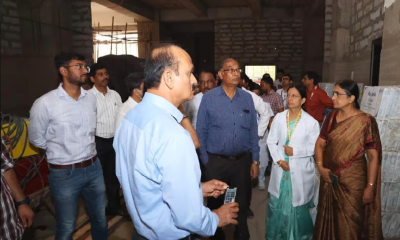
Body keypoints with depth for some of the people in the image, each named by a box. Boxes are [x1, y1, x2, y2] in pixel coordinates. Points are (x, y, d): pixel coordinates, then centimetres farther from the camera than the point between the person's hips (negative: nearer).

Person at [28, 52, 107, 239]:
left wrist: (86, 147, 12)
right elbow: (36, 139, -2)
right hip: (64, 173, -4)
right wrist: (61, 150, 4)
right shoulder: (45, 103, -15)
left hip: (93, 168, 5)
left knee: (100, 218, 20)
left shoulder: (91, 98, 0)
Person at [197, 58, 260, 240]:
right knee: (216, 203, 18)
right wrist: (205, 160, -3)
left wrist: (255, 160, 3)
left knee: (242, 204, 19)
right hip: (216, 161, -2)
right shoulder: (208, 98, -8)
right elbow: (201, 132, -4)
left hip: (243, 160, 2)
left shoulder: (247, 98, 0)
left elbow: (253, 131, 3)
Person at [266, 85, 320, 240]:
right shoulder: (279, 118, -1)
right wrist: (279, 160, -10)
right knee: (277, 203, 13)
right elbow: (271, 141, 1)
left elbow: (315, 147, -6)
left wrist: (295, 151, -16)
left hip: (300, 170, -2)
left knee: (298, 205, 11)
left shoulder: (311, 122, -8)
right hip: (280, 168, 3)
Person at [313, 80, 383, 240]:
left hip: (352, 181, -4)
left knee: (347, 225, 10)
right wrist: (320, 166, -7)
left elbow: (373, 156, -10)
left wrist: (370, 186, -11)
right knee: (327, 219, 18)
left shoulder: (365, 121, -14)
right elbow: (320, 143, 7)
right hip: (329, 178, 4)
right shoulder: (331, 117, 1)